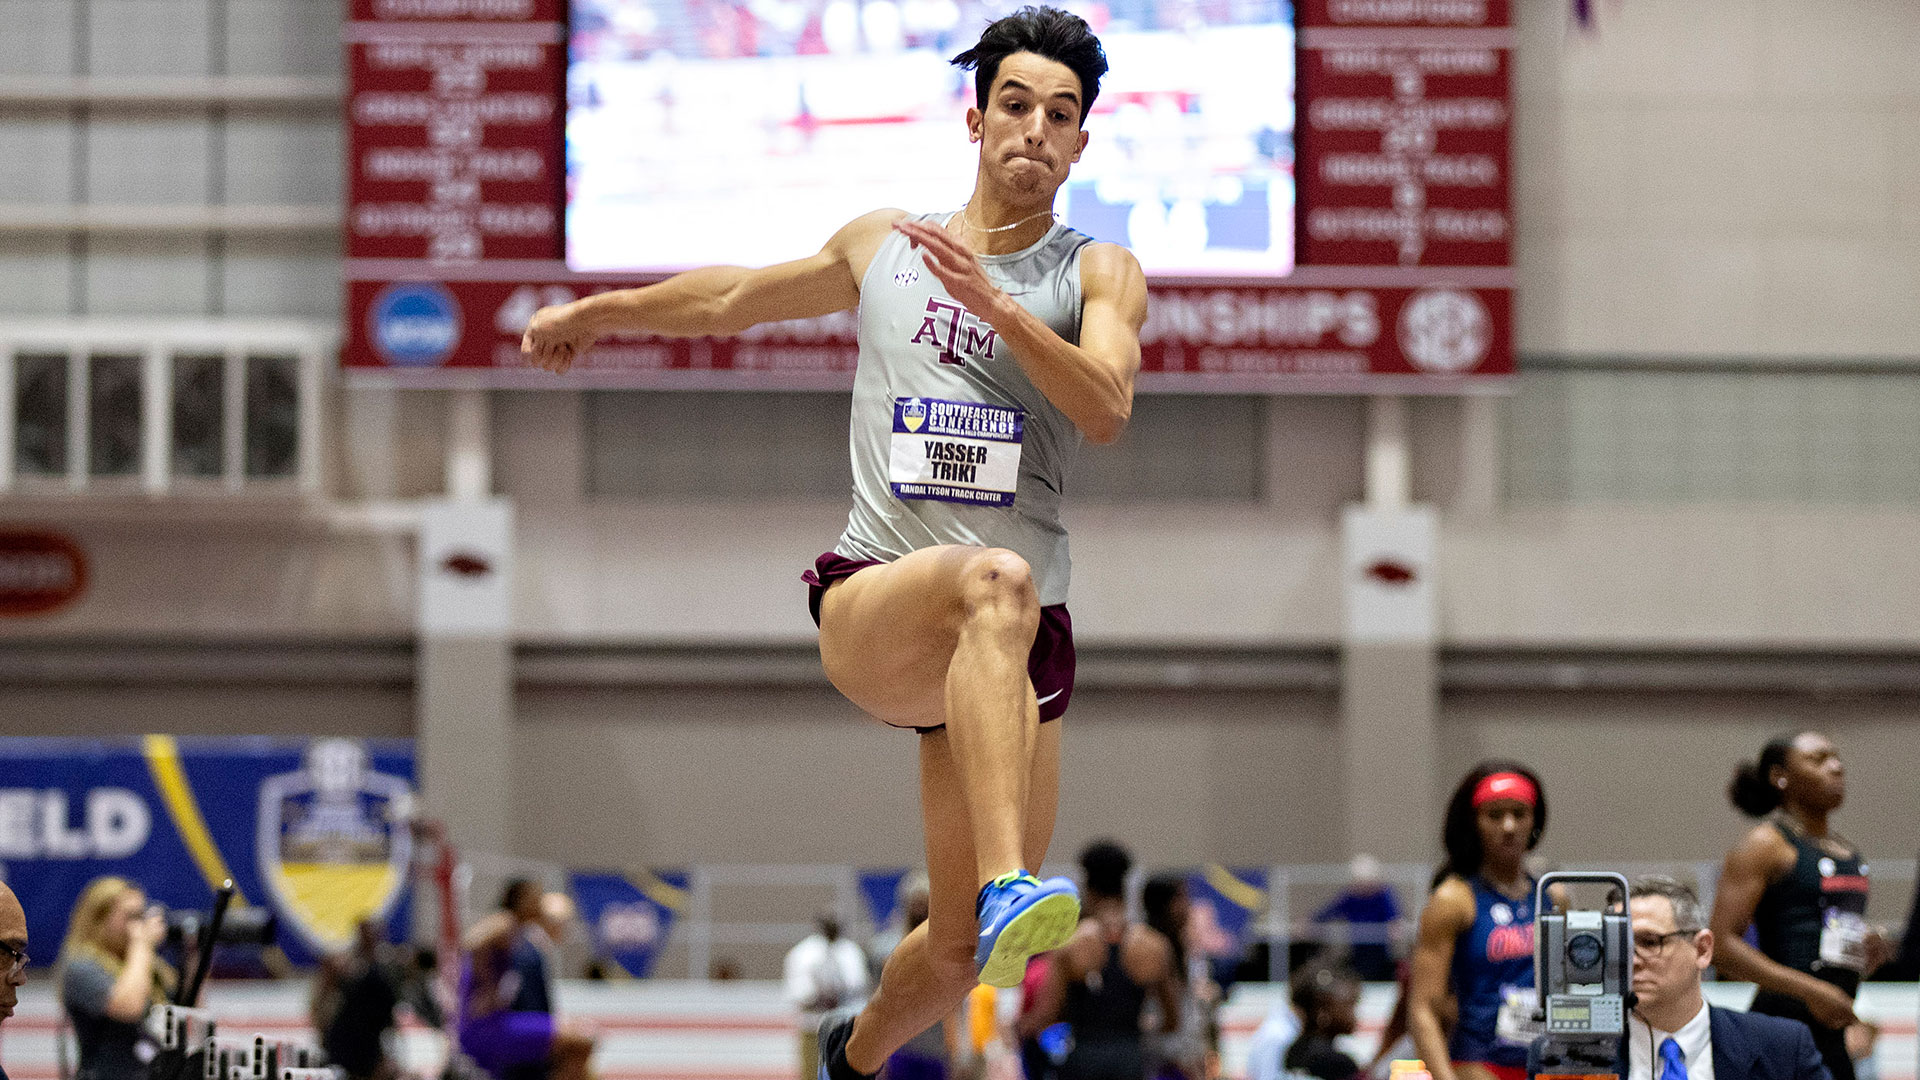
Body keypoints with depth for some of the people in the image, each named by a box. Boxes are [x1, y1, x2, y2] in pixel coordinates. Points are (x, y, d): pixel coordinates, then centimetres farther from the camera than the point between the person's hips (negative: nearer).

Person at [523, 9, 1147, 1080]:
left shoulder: (1099, 272, 8)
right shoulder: (883, 245, 15)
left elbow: (1107, 409, -11)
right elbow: (737, 297, 32)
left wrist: (995, 305, -23)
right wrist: (598, 311, 43)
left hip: (1023, 648, 1)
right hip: (871, 604, -1)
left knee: (964, 951, 4)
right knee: (995, 580, -39)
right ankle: (1005, 886, -55)